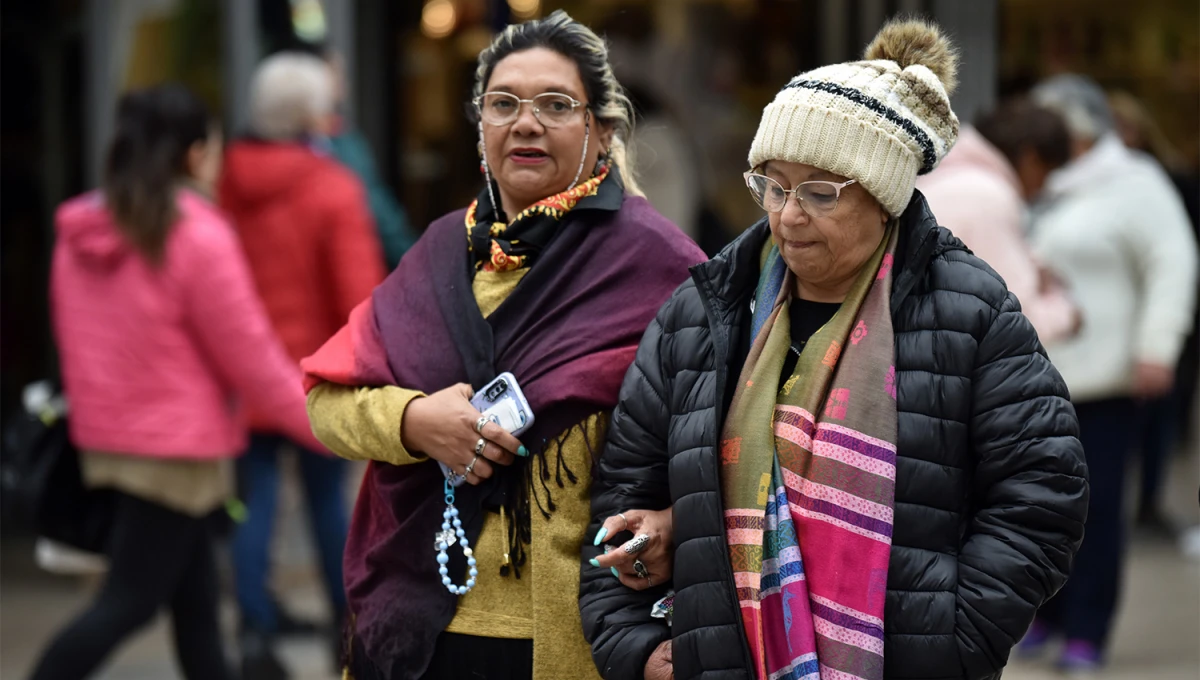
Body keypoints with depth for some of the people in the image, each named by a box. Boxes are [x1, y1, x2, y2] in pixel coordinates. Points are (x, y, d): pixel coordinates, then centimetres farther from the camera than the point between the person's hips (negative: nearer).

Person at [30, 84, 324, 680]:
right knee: (129, 602, -3)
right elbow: (250, 357, -13)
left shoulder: (80, 238, 5)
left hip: (104, 440, 8)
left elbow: (72, 340, 11)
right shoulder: (198, 239, -17)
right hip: (177, 449, -8)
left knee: (194, 596, 17)